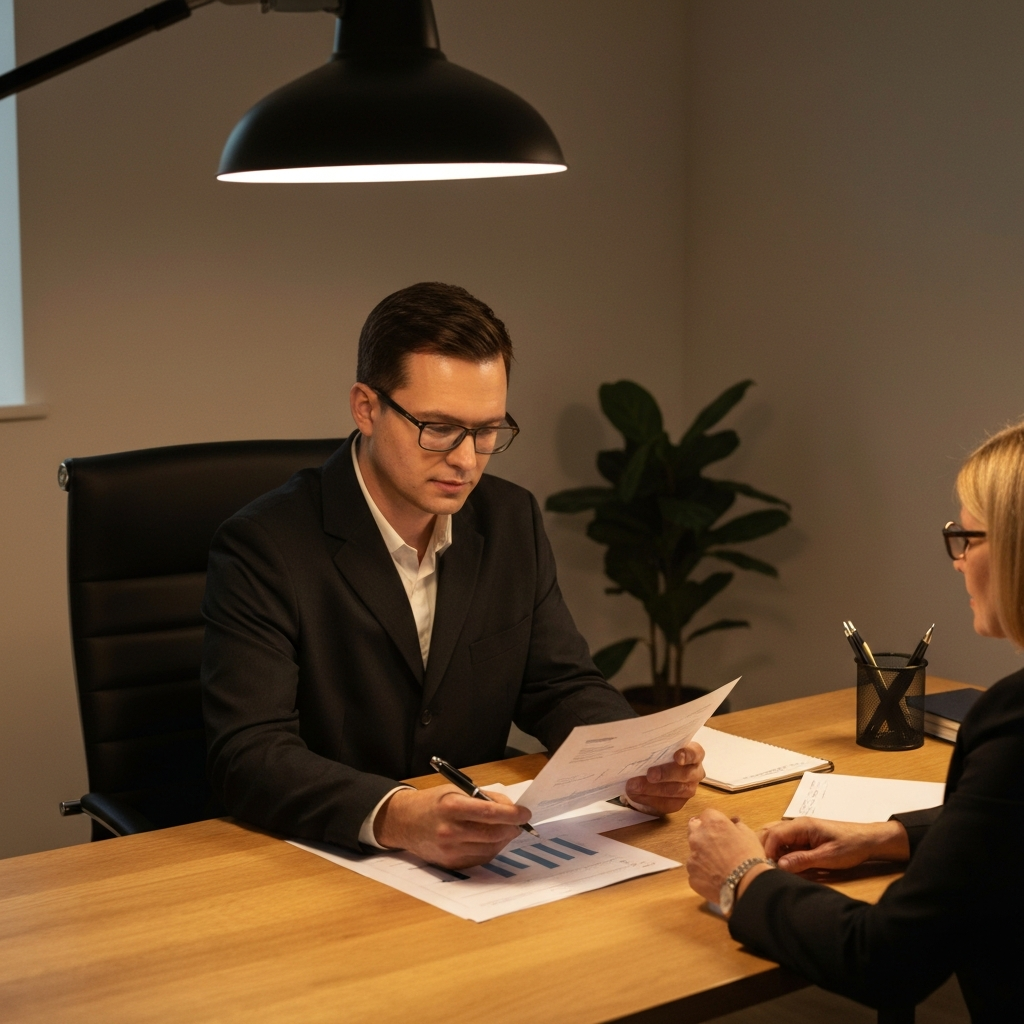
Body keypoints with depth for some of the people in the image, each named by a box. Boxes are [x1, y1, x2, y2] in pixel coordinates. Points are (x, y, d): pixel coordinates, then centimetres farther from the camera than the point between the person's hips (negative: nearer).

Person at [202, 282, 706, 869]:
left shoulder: (512, 521, 5)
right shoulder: (264, 549, -13)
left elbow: (561, 687, 10)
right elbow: (249, 756, -20)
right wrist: (396, 817, -37)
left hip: (480, 864, 3)